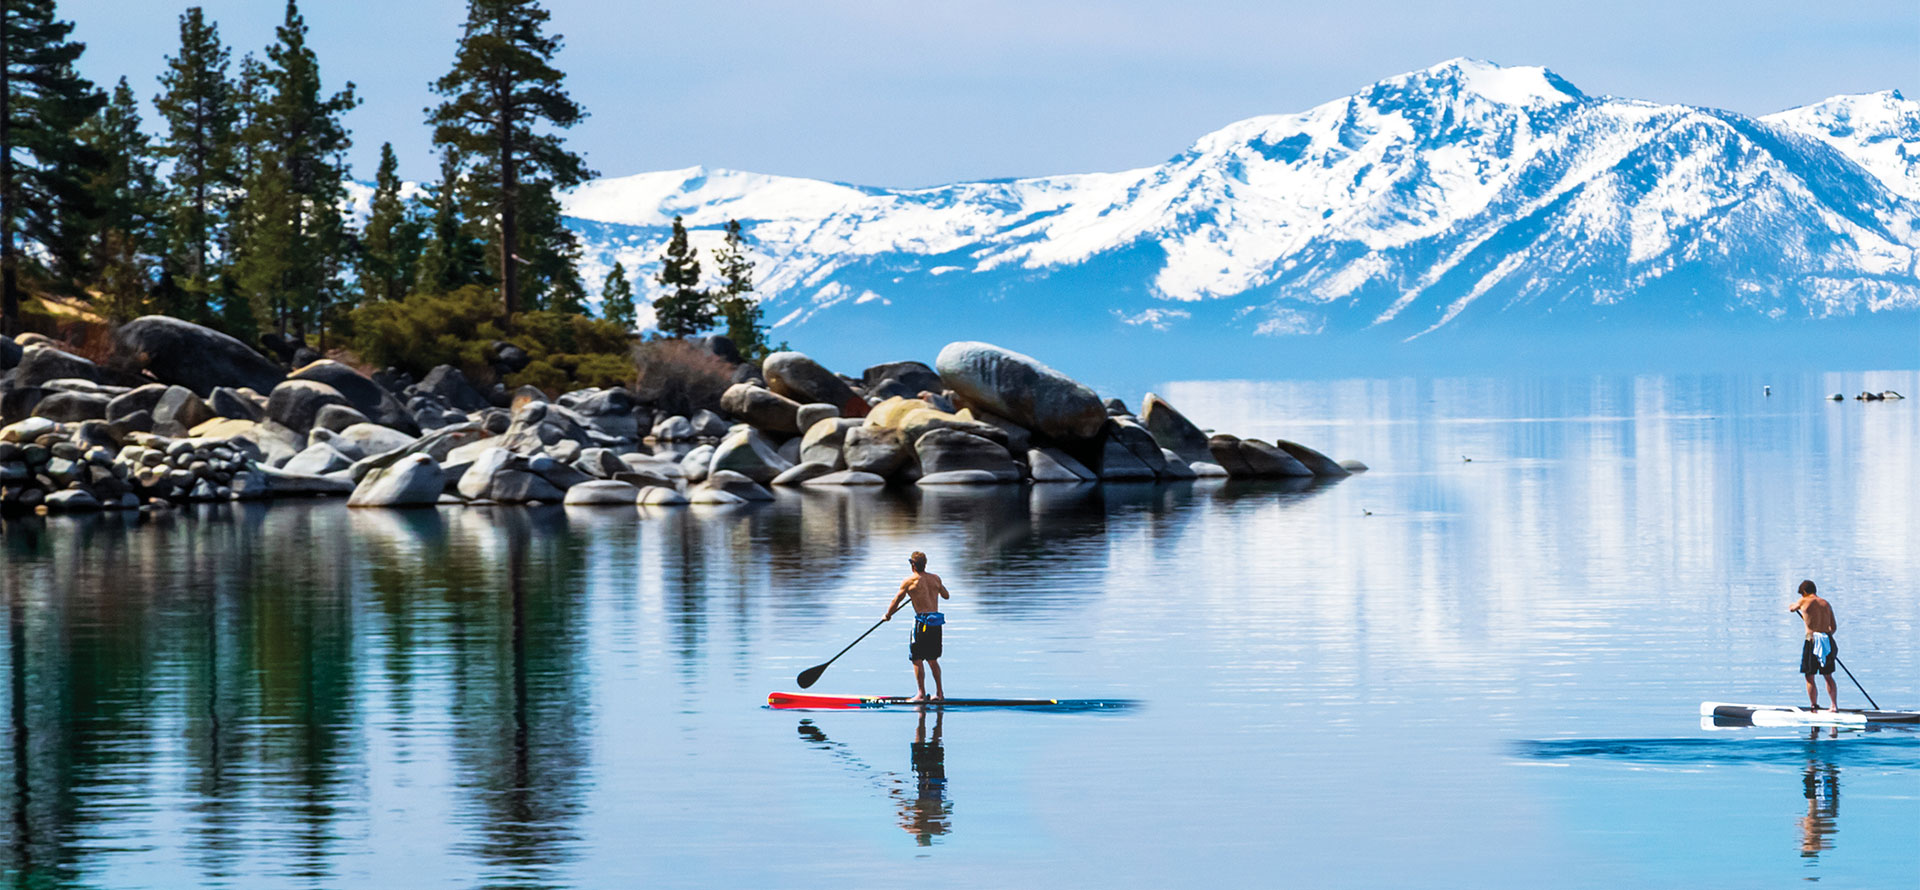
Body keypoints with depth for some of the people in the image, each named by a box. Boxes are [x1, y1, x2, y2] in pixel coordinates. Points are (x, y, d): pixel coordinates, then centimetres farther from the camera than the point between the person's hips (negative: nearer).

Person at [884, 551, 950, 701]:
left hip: (922, 621, -6)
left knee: (917, 660, 1)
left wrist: (887, 615, 20)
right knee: (933, 659, 17)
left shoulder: (909, 581, -6)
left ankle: (922, 694, -2)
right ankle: (939, 693, 18)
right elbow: (946, 596, 22)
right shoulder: (935, 578, 8)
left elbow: (896, 601, 3)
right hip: (936, 622, 6)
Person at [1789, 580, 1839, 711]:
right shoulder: (1826, 604, 13)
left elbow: (1791, 608, 22)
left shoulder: (1803, 601, 1)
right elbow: (1834, 627, 15)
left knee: (1809, 677, 4)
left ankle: (1815, 707, 0)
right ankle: (1835, 705, 15)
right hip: (1828, 640, 5)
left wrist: (1792, 606, 46)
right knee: (1828, 676, 17)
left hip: (1812, 640, -5)